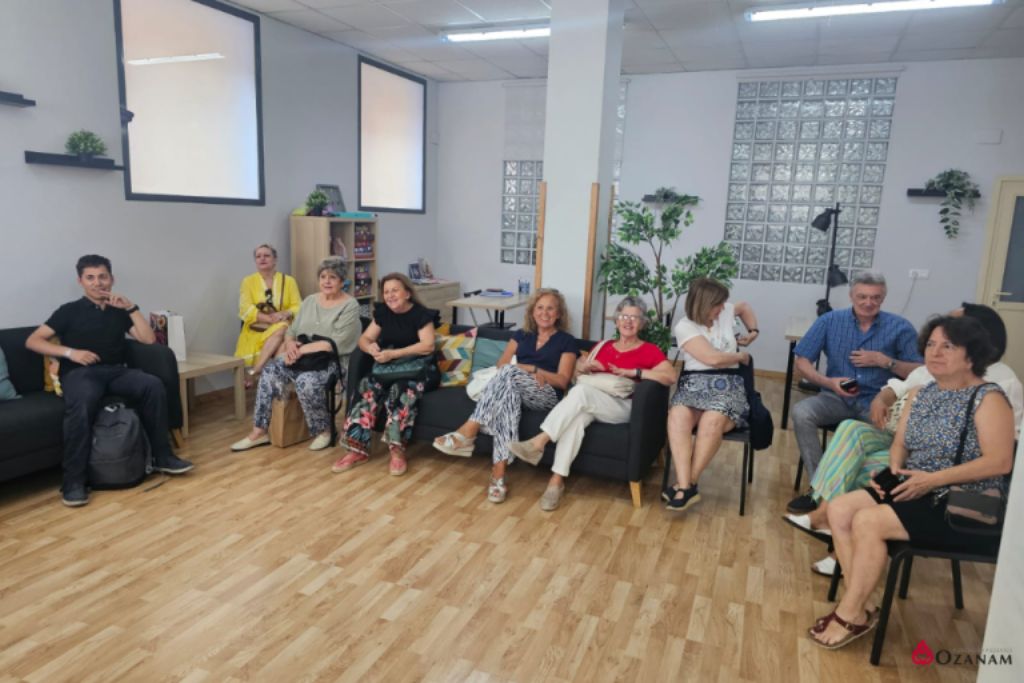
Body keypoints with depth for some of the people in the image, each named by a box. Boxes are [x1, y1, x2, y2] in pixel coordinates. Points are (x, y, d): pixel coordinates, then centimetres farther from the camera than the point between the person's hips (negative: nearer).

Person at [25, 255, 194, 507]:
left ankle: (162, 457, -19)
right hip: (80, 373, -3)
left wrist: (131, 307, 1)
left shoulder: (119, 311, 19)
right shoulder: (70, 311, 10)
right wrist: (71, 352, -11)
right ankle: (73, 480, -31)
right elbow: (33, 341, 4)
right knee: (82, 404, -38)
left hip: (116, 371, 3)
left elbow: (149, 339, 6)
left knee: (154, 385, -28)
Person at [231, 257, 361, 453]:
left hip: (333, 361, -6)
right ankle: (259, 431, -11)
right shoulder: (310, 300, 13)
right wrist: (290, 343, -12)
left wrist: (302, 349, -21)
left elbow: (337, 343, -18)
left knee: (306, 382, -34)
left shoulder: (350, 306, -8)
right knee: (270, 371, -18)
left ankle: (323, 430, -9)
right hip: (303, 356, 6)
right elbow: (292, 330, 13)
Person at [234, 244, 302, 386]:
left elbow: (298, 307, 4)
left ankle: (253, 372, -34)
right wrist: (271, 318, -19)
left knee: (280, 329, -35)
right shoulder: (248, 281, 8)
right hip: (255, 331, -1)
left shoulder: (289, 281, 11)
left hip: (281, 330, 1)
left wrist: (286, 313, -20)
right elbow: (246, 310, -5)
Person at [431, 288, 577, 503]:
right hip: (517, 390, 3)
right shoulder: (521, 335, 23)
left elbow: (562, 381, 1)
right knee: (508, 395, -38)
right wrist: (530, 370, -6)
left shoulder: (567, 341, 11)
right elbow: (500, 363, 11)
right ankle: (499, 474, -45)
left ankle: (469, 431, -37)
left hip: (547, 396, -3)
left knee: (509, 373, -34)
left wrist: (531, 369, -8)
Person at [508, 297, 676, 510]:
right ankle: (557, 479, -37)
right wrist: (585, 365, 0)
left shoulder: (649, 350, 7)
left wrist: (631, 372, -15)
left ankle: (539, 442, -36)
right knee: (578, 415, -35)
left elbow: (670, 376, -10)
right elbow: (576, 371, 24)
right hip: (591, 402, 4)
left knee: (581, 390, -34)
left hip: (622, 407, -4)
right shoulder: (603, 346, 22)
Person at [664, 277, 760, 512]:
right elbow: (713, 358, -9)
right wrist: (741, 356, 6)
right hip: (694, 383, -1)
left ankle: (688, 484, -25)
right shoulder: (684, 327, 0)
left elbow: (745, 306, 40)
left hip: (727, 385, 2)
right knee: (678, 415, -37)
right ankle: (686, 486, -40)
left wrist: (753, 331, 28)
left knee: (713, 419, -35)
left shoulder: (726, 312, 14)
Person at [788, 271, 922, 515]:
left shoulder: (900, 327, 0)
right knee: (801, 412, -28)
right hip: (837, 397, 1)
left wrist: (885, 361, -12)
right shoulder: (830, 321, 1)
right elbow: (802, 361, 0)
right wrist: (828, 382, -16)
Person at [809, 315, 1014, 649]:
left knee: (867, 522, -24)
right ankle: (859, 609, -7)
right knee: (840, 509, -11)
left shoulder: (988, 398, -11)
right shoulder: (920, 394, 12)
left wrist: (932, 478, -24)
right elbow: (900, 443, 14)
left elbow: (999, 462, -21)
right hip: (916, 491, 8)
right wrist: (893, 469, -8)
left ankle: (850, 615, -8)